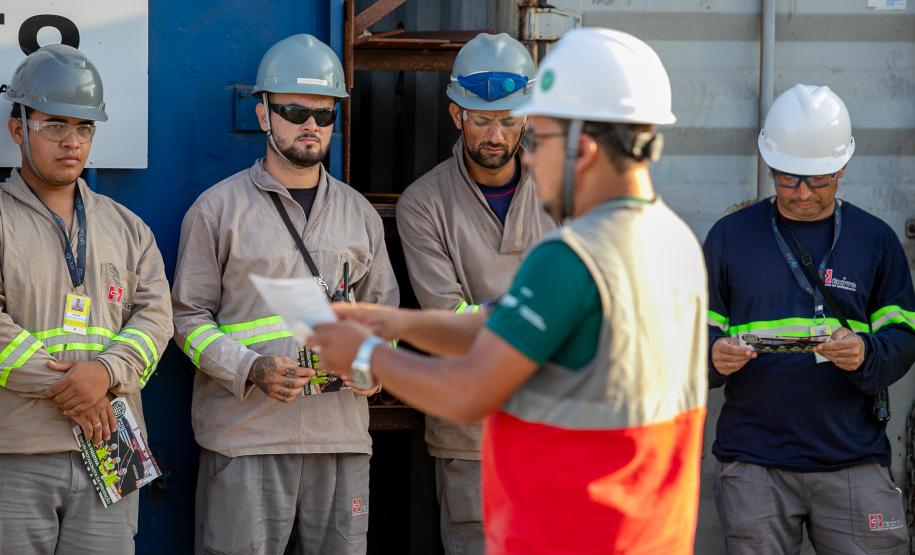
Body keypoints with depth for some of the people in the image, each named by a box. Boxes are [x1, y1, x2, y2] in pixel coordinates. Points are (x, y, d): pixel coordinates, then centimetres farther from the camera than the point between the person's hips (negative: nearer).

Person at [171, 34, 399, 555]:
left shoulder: (360, 213, 16)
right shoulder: (219, 208, 4)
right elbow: (190, 317, 2)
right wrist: (252, 370, -14)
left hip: (342, 432, 4)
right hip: (245, 433, -3)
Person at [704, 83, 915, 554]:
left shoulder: (875, 240, 9)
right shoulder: (730, 236, 7)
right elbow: (700, 330, 8)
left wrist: (866, 353, -16)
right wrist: (714, 356, -16)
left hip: (853, 463, 0)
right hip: (753, 459, 0)